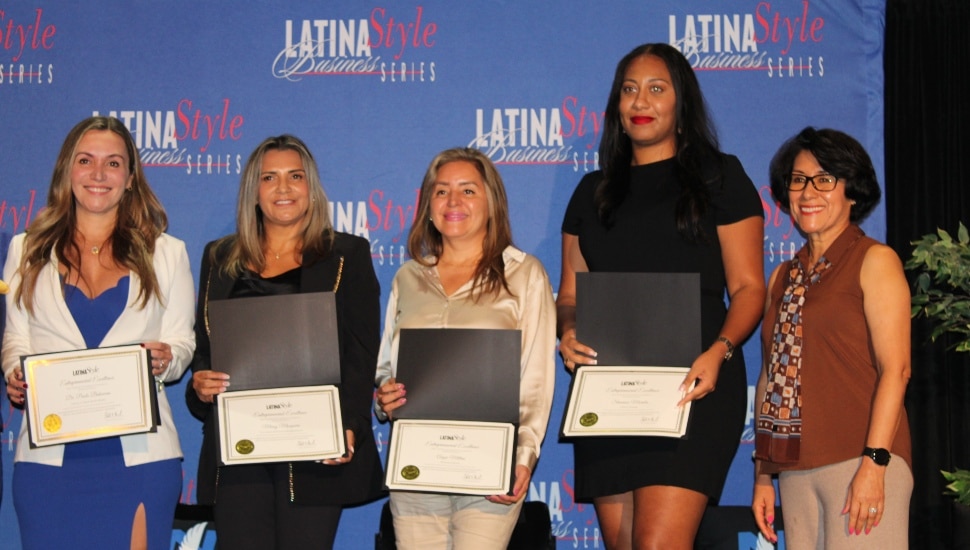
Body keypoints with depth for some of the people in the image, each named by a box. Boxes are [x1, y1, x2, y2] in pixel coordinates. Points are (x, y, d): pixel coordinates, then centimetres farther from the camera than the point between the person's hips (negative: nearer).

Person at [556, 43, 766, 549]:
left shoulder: (719, 177, 7)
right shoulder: (593, 192, 19)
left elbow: (748, 287, 1)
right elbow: (570, 292, 18)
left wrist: (718, 352, -17)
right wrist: (568, 333, -5)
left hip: (691, 387, -4)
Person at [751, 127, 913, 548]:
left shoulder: (874, 261, 0)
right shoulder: (783, 278, 17)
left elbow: (895, 367, -8)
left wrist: (874, 462, -16)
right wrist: (763, 474, 13)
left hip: (862, 461, -5)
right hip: (796, 470, 5)